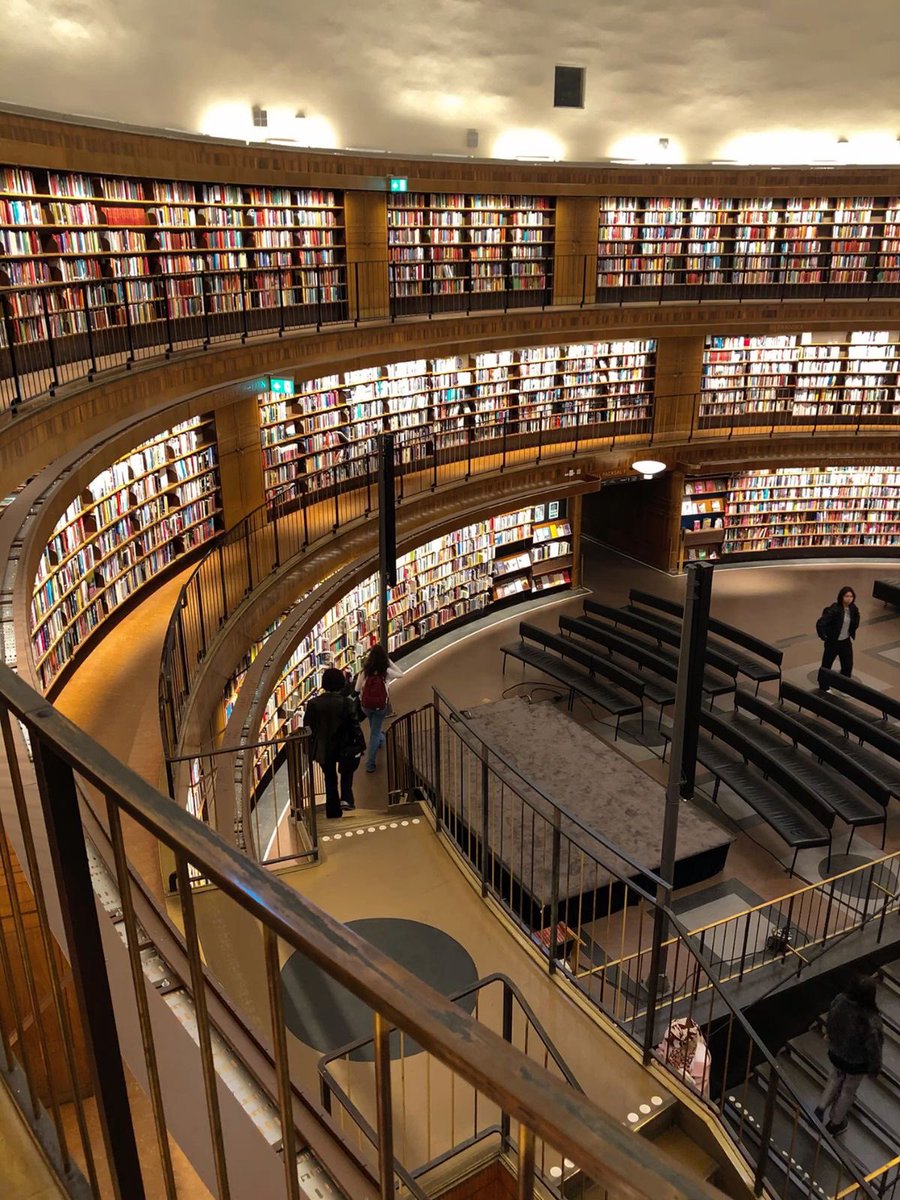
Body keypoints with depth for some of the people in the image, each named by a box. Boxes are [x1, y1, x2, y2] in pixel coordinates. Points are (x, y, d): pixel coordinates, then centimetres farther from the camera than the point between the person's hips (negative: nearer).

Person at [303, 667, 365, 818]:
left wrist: (310, 748, 6)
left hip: (323, 749, 1)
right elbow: (355, 726, -13)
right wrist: (361, 746, -3)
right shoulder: (347, 703, -15)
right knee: (347, 772, 25)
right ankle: (346, 799, 6)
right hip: (344, 748, -1)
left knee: (330, 778, 17)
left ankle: (333, 811, 23)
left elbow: (308, 727, -5)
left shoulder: (313, 703, -10)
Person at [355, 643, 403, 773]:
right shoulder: (386, 672, -17)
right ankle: (370, 763, 8)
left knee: (374, 728, 31)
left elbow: (357, 689, -5)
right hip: (381, 706, -2)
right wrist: (389, 661, -3)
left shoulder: (364, 671, -14)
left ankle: (381, 740, 61)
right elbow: (400, 674, 2)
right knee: (375, 733, 8)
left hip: (366, 705, 2)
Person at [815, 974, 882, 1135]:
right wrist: (875, 1066, -1)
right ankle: (836, 1123, 43)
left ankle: (821, 1107, 33)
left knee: (836, 1077, 34)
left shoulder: (839, 1001, -25)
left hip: (835, 1052, 3)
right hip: (856, 1061, -3)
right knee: (848, 1089, 23)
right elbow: (873, 1047, -21)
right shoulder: (870, 1021, -38)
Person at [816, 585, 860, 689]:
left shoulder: (853, 609, -4)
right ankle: (823, 688, 28)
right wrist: (824, 637, -19)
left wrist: (852, 632, 12)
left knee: (848, 665, 12)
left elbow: (855, 621, 20)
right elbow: (820, 623, -28)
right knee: (826, 665, 9)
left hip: (846, 642, 6)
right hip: (833, 642, -6)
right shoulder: (834, 610, -25)